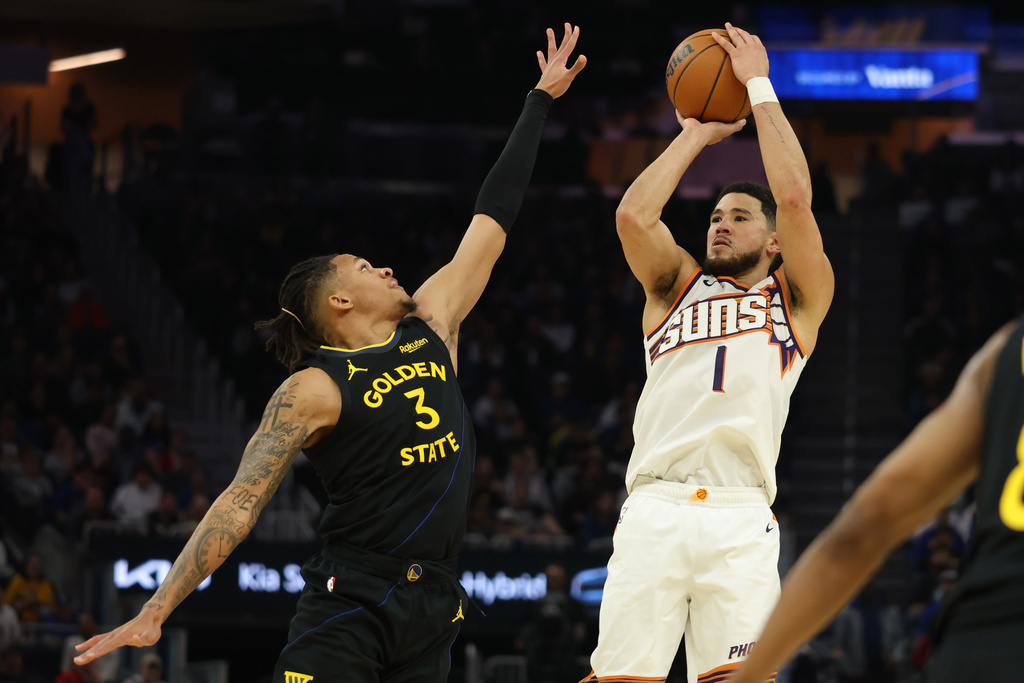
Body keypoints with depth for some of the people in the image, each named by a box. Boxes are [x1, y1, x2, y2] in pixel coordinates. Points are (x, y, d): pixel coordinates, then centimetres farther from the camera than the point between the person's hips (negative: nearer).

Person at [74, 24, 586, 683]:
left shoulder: (432, 324, 12)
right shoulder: (314, 391, -5)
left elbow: (492, 217, 19)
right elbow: (240, 504, -10)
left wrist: (541, 100, 24)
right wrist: (155, 612, -18)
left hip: (432, 605, 6)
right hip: (350, 600, -6)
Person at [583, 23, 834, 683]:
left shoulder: (798, 299, 17)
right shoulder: (678, 286, 24)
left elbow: (795, 199, 2)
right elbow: (633, 215, 6)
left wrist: (760, 86, 8)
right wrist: (698, 131, 14)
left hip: (740, 522, -2)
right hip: (654, 511, 2)